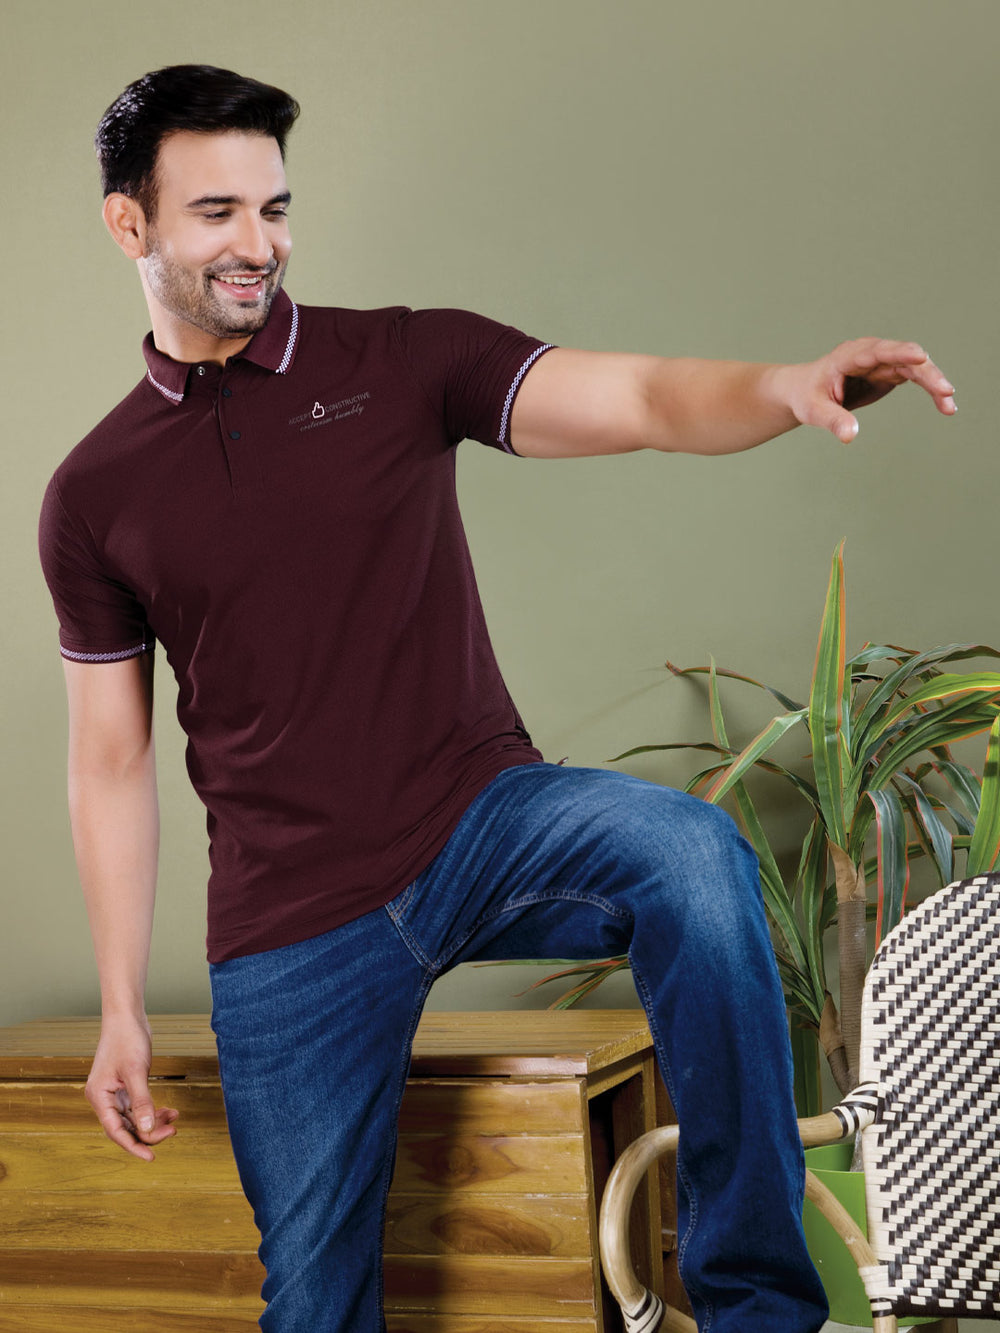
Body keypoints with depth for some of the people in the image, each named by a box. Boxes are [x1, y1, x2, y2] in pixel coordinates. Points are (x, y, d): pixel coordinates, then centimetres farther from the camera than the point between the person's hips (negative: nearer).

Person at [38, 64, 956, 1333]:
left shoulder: (403, 361, 1)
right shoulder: (95, 496, 5)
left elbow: (639, 398, -13)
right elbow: (110, 761, 9)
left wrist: (788, 388, -35)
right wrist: (122, 1012, 6)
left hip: (481, 822, -1)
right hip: (289, 929, 2)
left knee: (689, 854, -32)